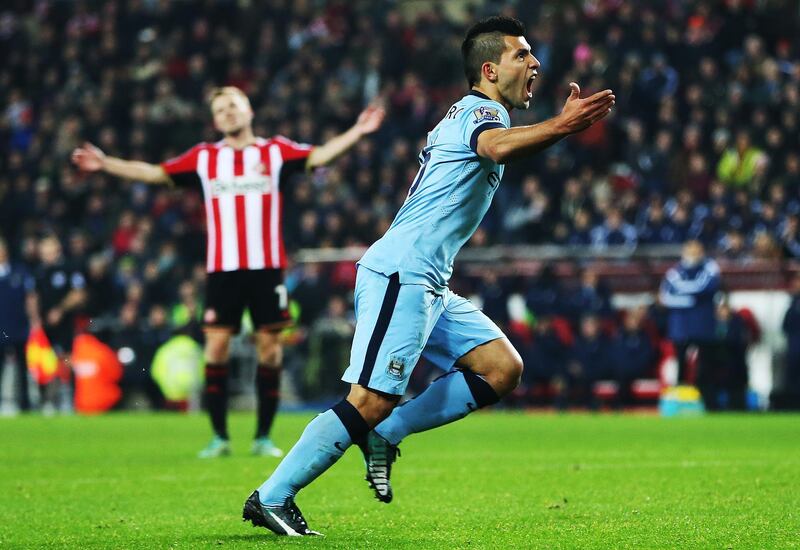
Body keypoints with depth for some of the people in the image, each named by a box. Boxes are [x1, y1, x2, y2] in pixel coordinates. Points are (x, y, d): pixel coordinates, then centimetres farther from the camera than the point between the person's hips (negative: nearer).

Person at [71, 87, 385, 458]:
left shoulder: (275, 151, 5)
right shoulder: (204, 158, 10)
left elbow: (319, 156, -6)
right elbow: (154, 173, 11)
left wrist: (356, 133, -18)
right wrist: (105, 164, 6)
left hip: (267, 267, -1)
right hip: (222, 269, 1)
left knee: (269, 345, -1)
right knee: (216, 345, -5)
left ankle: (264, 437, 8)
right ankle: (219, 437, 3)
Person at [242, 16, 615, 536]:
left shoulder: (473, 114, 21)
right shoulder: (482, 111, -10)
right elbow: (497, 146, -34)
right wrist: (561, 126, -51)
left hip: (427, 285, 10)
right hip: (399, 274, -10)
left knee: (503, 369, 3)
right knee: (373, 400, -15)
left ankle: (384, 435, 5)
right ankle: (272, 497, -9)